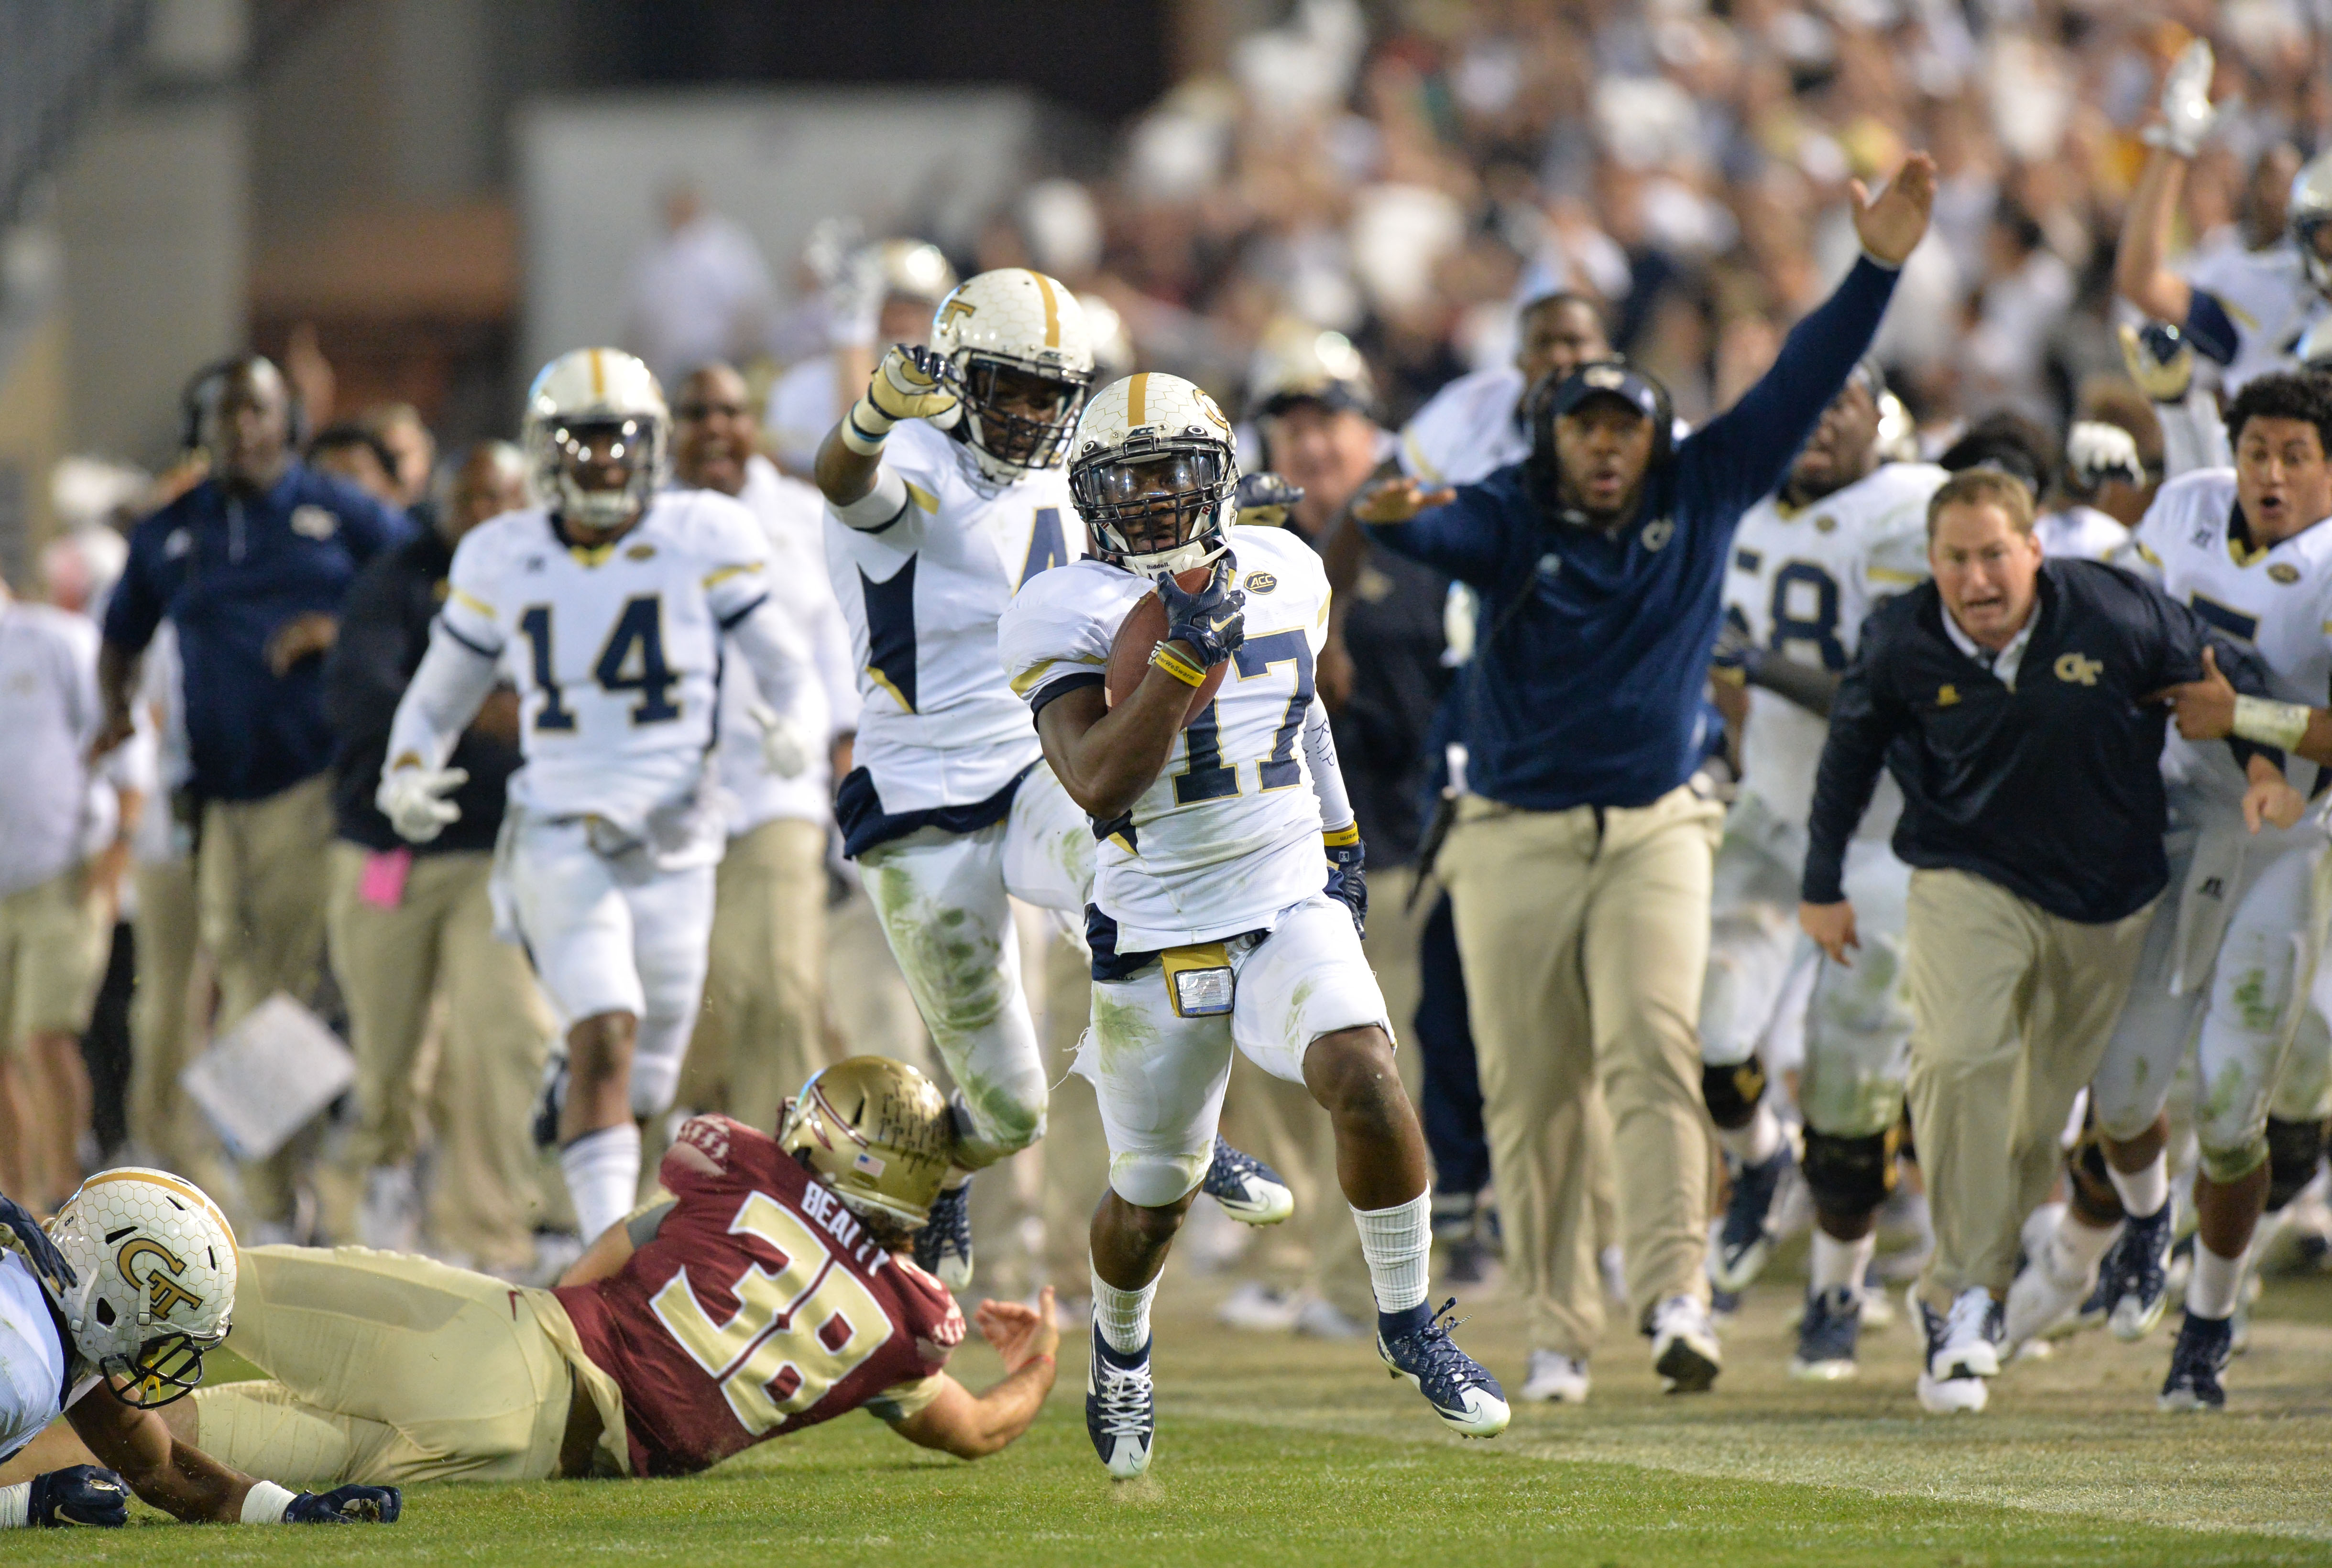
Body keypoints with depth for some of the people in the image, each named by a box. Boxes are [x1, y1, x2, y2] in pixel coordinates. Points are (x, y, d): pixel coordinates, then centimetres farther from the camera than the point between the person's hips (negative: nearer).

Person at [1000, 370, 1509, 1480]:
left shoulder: (1282, 575, 6)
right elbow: (1100, 784, -21)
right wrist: (1185, 652, -27)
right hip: (1158, 932, -2)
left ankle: (1408, 1322, -7)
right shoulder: (1067, 616, -9)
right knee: (1151, 1198, 10)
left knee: (1365, 1081, -26)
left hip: (1290, 907, 2)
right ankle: (1120, 1356, 43)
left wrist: (1337, 837, 24)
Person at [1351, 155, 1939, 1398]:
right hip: (1514, 841, 0)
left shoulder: (1701, 497, 3)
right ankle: (1557, 1328, 16)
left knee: (1654, 1054, -17)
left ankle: (1675, 1298, -25)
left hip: (1654, 834, 0)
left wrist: (1877, 268, -9)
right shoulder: (1508, 520, -5)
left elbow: (1799, 386, 1)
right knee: (1528, 1095, 4)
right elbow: (1449, 533, -27)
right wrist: (1391, 517, -51)